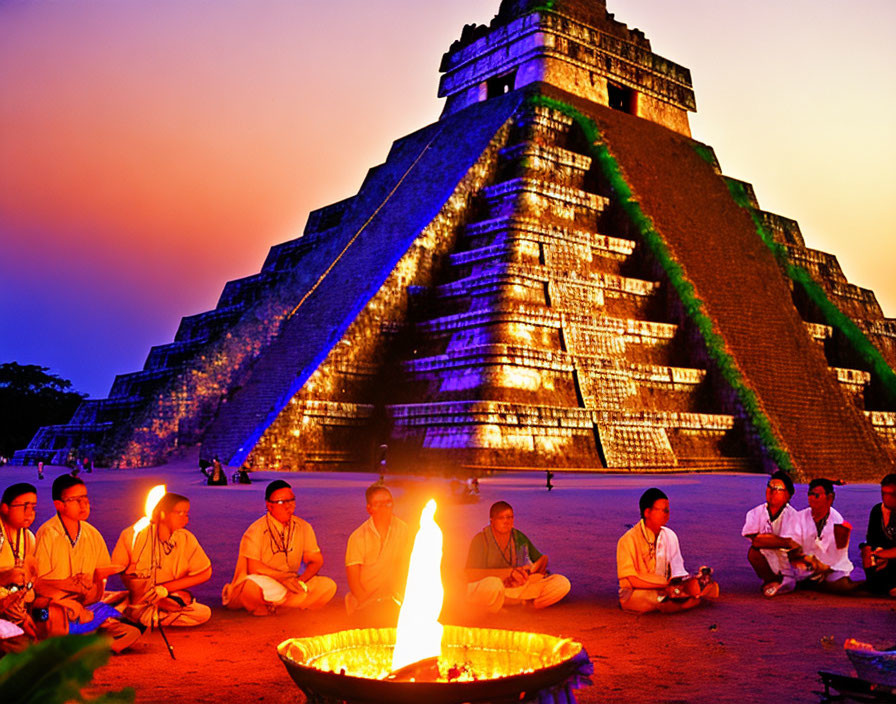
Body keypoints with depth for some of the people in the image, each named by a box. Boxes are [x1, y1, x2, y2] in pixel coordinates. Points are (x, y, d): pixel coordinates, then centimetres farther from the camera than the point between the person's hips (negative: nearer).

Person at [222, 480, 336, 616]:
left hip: (291, 583, 4)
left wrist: (301, 580, -15)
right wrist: (282, 577, -23)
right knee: (251, 586, -39)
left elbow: (316, 560, 3)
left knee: (328, 586, -17)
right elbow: (253, 567, -16)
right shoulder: (256, 530, -9)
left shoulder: (303, 527, 5)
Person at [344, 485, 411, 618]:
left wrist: (398, 597, -6)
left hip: (393, 601, 3)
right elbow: (353, 579, -8)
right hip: (363, 600, -3)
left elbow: (404, 568, 5)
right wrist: (367, 603, -17)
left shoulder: (403, 530, 2)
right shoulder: (357, 537, -8)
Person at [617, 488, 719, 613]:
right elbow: (633, 580, -16)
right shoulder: (629, 539, -12)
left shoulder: (670, 536, 8)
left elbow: (677, 570, 6)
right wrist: (666, 583, -21)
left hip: (663, 589, 5)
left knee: (710, 587, -14)